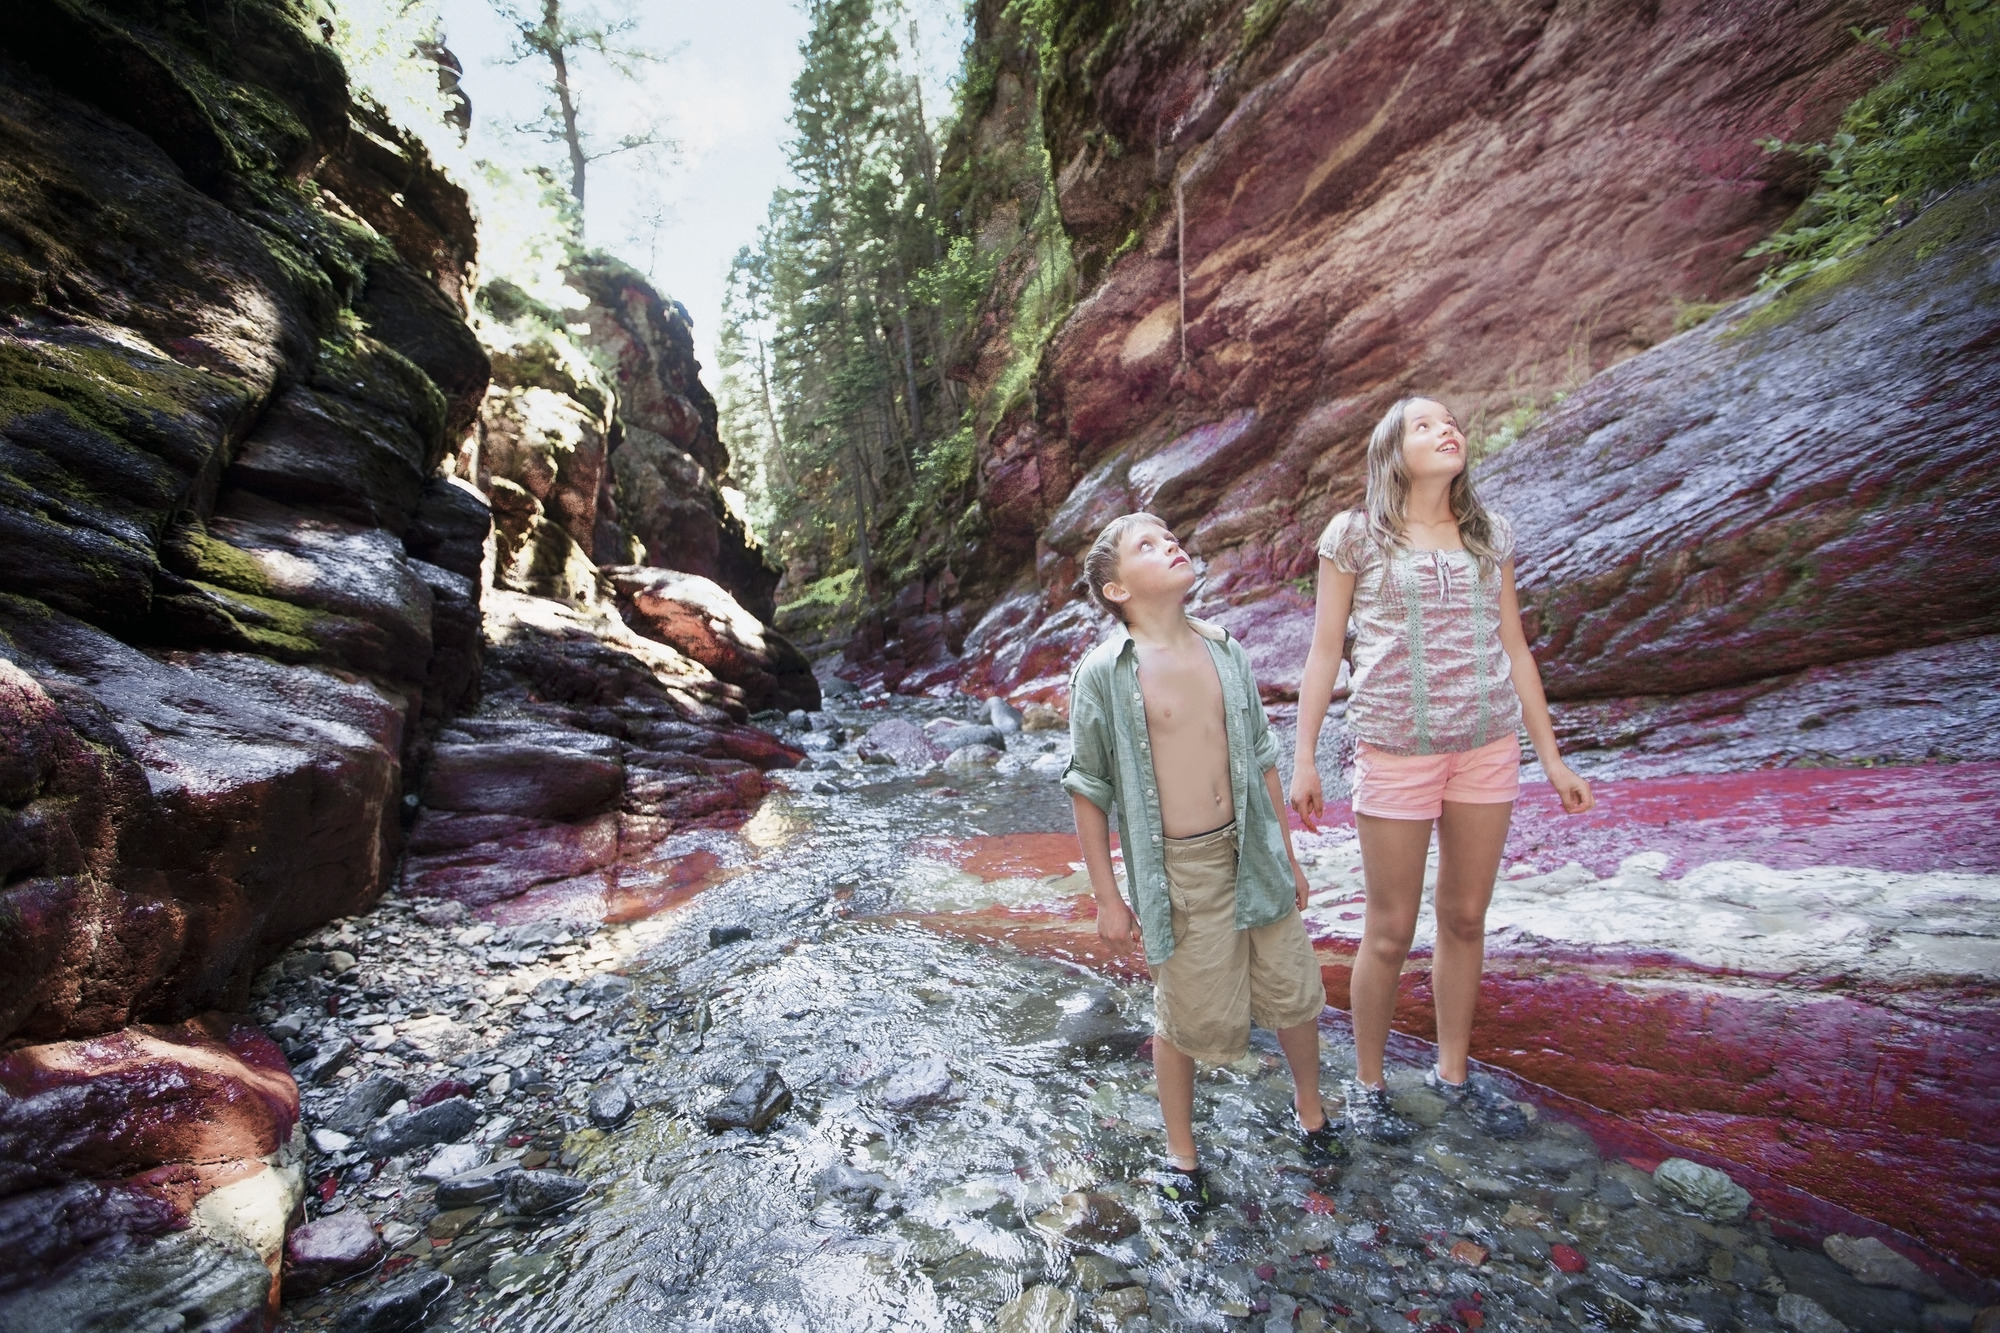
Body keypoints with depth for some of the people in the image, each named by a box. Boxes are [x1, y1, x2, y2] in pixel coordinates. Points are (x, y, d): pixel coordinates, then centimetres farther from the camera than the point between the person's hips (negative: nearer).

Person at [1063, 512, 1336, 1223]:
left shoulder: (1226, 651, 2)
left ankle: (1309, 1106, 49)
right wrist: (1107, 897, -6)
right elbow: (1089, 790, -8)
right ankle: (1180, 1150, 40)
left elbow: (1262, 758, 9)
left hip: (1250, 852, 5)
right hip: (1176, 872, -4)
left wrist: (1286, 854, 13)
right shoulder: (1103, 673, -14)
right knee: (1189, 1017, 11)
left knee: (1293, 992, 18)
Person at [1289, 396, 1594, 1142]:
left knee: (1466, 920, 13)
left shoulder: (1490, 535, 10)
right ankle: (1367, 1083, 26)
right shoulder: (1354, 536, -2)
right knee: (1390, 931, 5)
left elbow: (1514, 647, 12)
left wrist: (1551, 757, 11)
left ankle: (1454, 1072, 34)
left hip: (1489, 745, 4)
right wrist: (1304, 758, -5)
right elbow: (1325, 650, -2)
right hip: (1396, 749, -4)